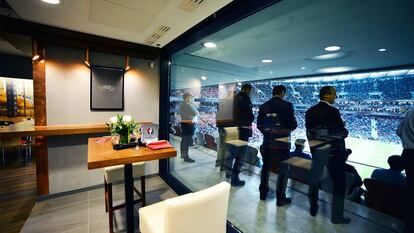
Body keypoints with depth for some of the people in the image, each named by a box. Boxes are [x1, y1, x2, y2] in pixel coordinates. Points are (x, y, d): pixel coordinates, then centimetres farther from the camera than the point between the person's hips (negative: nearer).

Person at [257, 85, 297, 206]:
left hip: (267, 142, 4)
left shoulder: (263, 106, 1)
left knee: (266, 167, 17)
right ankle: (280, 198, 20)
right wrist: (288, 129, 10)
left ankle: (263, 193, 29)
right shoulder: (287, 105, -10)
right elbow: (293, 124, -12)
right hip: (282, 142, -3)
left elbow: (259, 125, 2)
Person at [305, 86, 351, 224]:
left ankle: (313, 208, 33)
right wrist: (344, 128, 6)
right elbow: (343, 133, -13)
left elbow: (309, 131, 4)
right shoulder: (333, 111, -17)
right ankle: (337, 216, 22)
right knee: (339, 184, 10)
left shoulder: (310, 111, 0)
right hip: (334, 153, -5)